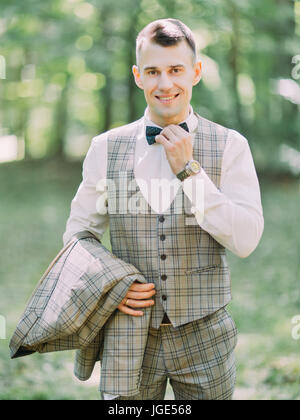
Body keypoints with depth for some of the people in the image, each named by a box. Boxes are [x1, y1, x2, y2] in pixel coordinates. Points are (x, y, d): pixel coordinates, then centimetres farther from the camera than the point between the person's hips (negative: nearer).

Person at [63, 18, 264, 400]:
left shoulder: (230, 146, -4)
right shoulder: (106, 147, 1)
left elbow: (246, 241, -12)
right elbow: (79, 232, 7)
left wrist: (188, 169, -17)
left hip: (204, 339, 0)